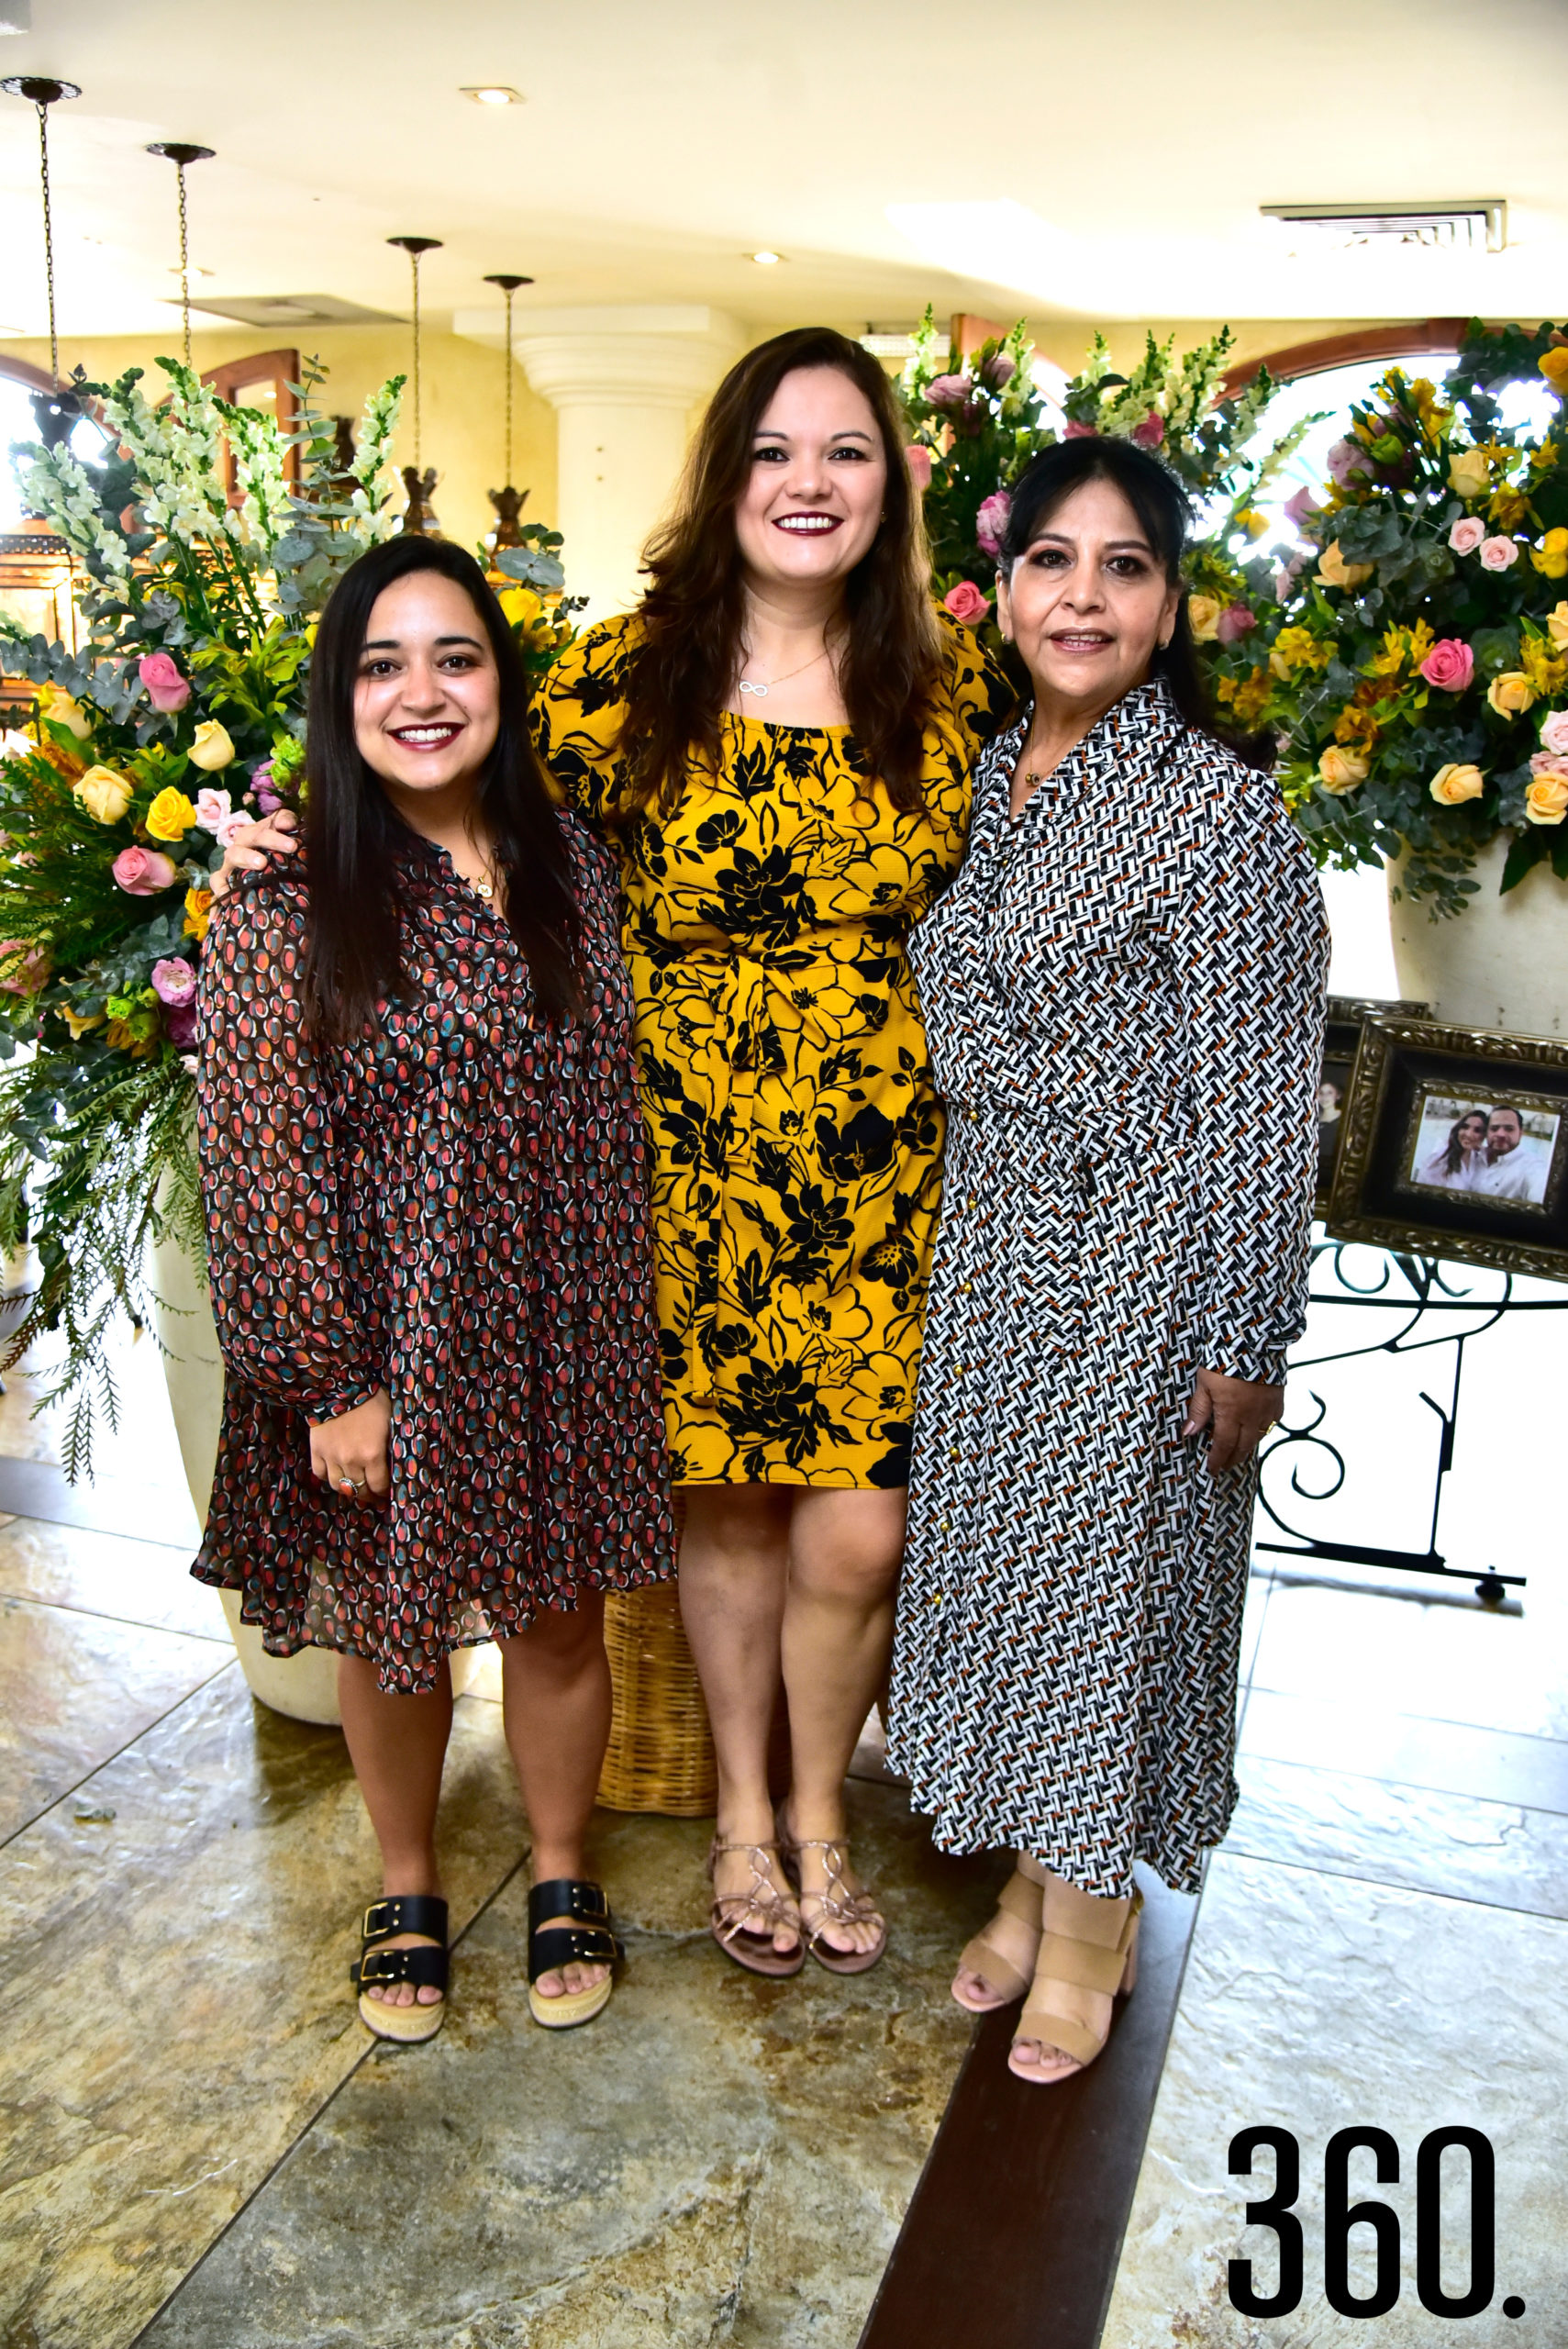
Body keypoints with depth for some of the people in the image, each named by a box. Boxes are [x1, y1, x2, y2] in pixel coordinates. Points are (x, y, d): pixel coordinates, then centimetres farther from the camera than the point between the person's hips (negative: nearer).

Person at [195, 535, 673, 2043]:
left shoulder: (568, 868, 1)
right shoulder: (282, 908, -12)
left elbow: (608, 1104, 8)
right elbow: (259, 1165, -13)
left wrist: (625, 1322, 8)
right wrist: (329, 1380, -14)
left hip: (557, 1334, 3)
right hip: (384, 1341, -3)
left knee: (557, 1614, 15)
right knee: (388, 1624, 15)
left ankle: (561, 1879, 40)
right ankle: (406, 1891, 41)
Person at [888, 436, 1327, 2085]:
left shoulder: (1215, 807, -14)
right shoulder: (984, 783, 7)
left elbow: (1259, 1101, -15)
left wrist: (1244, 1339, -14)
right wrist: (955, 1246, 15)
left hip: (1141, 1270, -6)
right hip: (989, 1257, 7)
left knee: (1110, 1571, 7)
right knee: (997, 1557, 16)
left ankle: (1093, 1918, 31)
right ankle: (1031, 1884, 38)